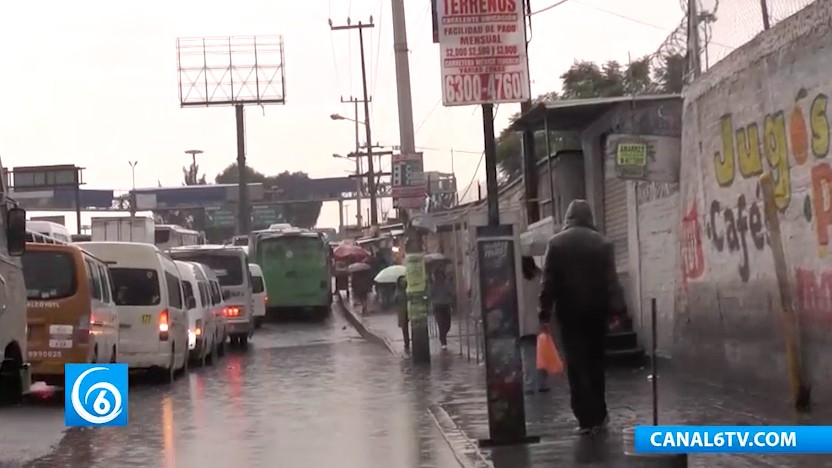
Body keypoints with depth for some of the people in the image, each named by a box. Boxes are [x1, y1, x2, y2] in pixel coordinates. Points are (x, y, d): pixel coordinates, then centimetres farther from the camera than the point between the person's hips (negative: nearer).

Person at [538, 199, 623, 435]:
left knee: (576, 365, 0)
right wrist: (614, 310, 2)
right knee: (595, 362, 15)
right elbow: (611, 280, -1)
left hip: (569, 311, -2)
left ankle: (586, 418, -7)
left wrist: (545, 312, -3)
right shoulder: (603, 243, 0)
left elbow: (549, 281, -5)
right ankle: (599, 415, 18)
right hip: (596, 310, 2)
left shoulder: (556, 243, -2)